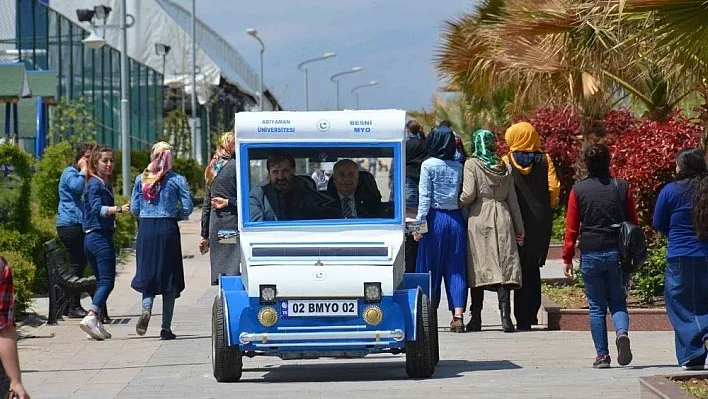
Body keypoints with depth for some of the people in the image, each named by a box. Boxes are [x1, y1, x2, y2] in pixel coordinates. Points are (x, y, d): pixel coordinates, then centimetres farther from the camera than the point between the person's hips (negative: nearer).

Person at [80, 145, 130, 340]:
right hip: (100, 237, -10)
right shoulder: (95, 184, -10)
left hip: (91, 238, 10)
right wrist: (119, 208, -37)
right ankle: (91, 317, -26)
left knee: (102, 282, 11)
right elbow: (98, 209, -25)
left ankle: (96, 323, 9)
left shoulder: (104, 184, 18)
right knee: (106, 281, -14)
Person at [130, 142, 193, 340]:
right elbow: (187, 208, -5)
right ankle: (166, 327, 3)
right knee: (169, 276, 5)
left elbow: (134, 209, 5)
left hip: (145, 229, 2)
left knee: (147, 273, 12)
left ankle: (146, 308, -17)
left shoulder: (141, 179, 4)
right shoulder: (177, 180, -2)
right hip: (168, 229, -2)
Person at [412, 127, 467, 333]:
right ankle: (458, 316, -4)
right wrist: (465, 221, 6)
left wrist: (419, 223, -9)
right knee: (456, 268, 4)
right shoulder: (458, 167, 6)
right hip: (456, 219, 3)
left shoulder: (428, 165, -5)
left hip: (435, 218, -3)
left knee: (430, 268, 5)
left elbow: (425, 196, -9)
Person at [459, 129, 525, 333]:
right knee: (504, 265, -2)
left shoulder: (472, 164, -3)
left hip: (479, 219, -3)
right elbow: (512, 199, 11)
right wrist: (519, 228, 15)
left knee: (478, 267, 2)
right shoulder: (504, 167, 10)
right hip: (502, 219, 3)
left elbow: (468, 195, -11)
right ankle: (505, 314, -14)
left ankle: (476, 318, 4)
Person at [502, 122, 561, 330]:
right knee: (534, 268, 15)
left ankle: (523, 319, -2)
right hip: (541, 221, 2)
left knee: (521, 268, 3)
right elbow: (554, 188, -6)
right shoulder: (544, 160, 0)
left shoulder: (507, 161, -4)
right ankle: (532, 313, 11)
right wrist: (547, 208, 11)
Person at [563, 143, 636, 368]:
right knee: (618, 302, 11)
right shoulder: (622, 187, 1)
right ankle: (622, 332, -18)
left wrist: (567, 258, 6)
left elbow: (571, 227, -1)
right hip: (617, 253, 1)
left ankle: (602, 356, 4)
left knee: (596, 307, 7)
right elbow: (633, 222, 4)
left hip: (590, 254, -1)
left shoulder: (578, 190, -2)